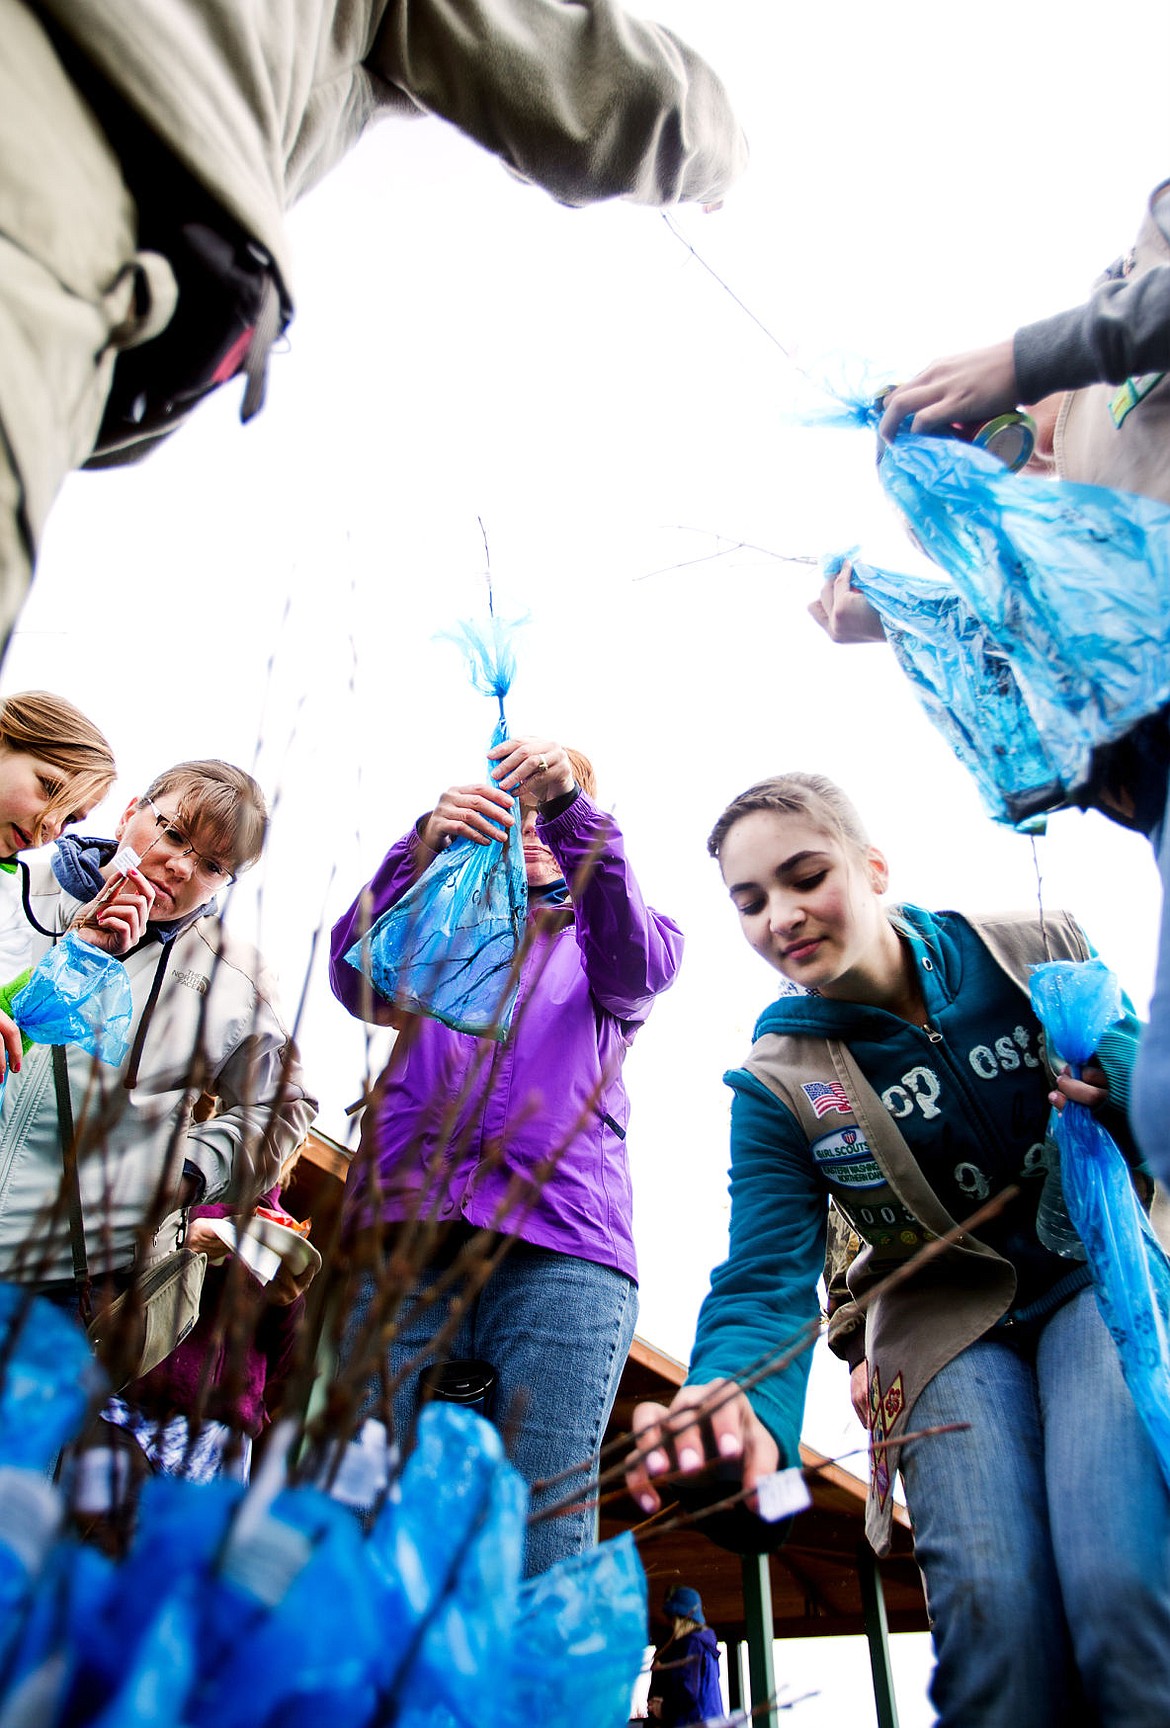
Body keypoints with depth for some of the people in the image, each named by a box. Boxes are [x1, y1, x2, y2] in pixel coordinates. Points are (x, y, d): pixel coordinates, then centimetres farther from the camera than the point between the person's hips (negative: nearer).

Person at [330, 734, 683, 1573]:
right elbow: (355, 975, 2)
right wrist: (424, 844, -14)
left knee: (547, 1535, -10)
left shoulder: (602, 945, 23)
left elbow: (636, 966, -3)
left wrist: (573, 810, -16)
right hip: (406, 1234, 2)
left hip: (560, 1251, -1)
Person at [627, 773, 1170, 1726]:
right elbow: (768, 1279, -14)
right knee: (994, 1611, -20)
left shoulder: (1039, 950, -3)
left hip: (1094, 1276, 0)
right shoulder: (777, 1085, -5)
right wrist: (739, 1405, -38)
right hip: (948, 1325, 1)